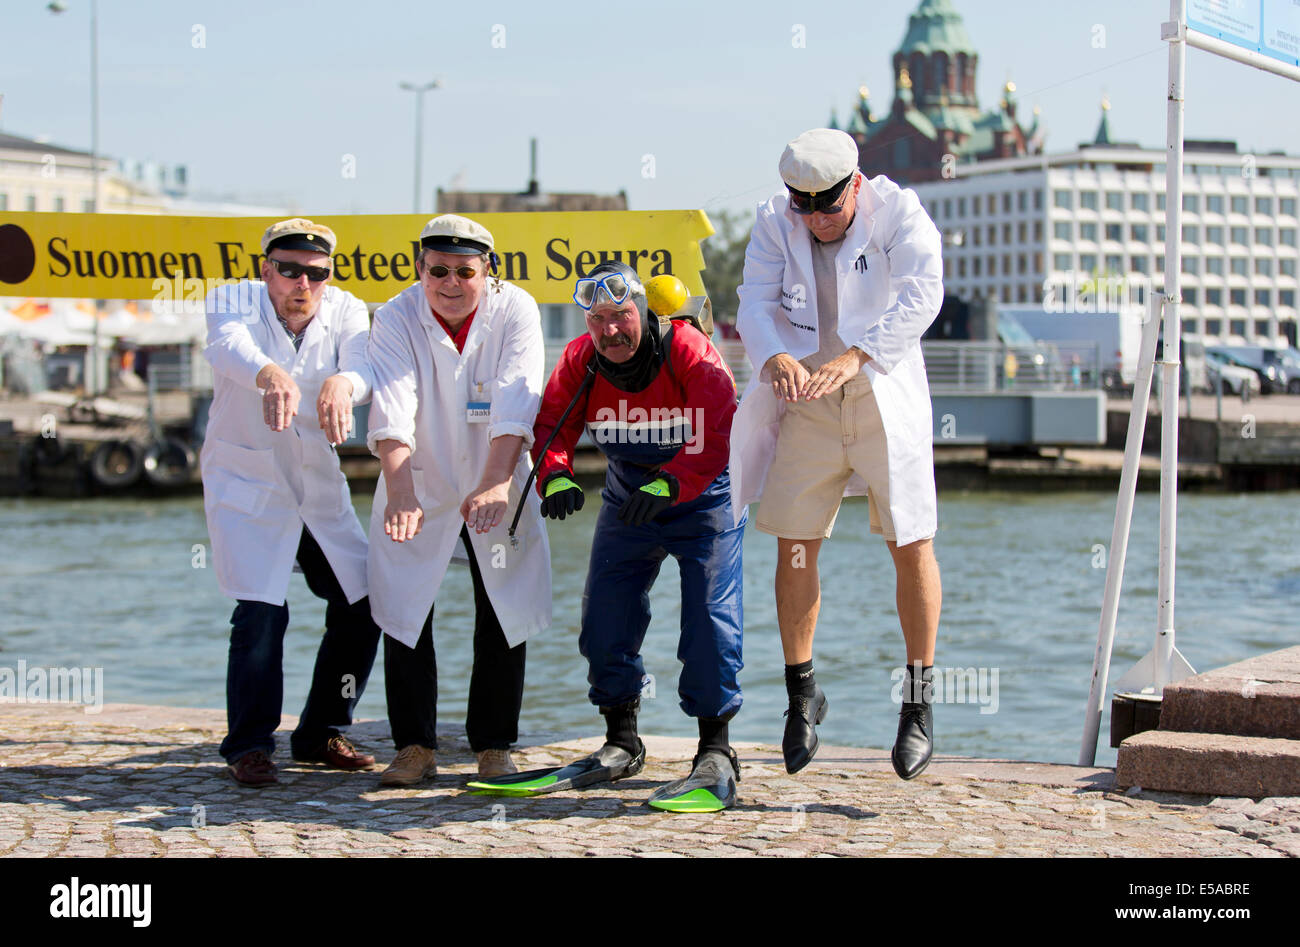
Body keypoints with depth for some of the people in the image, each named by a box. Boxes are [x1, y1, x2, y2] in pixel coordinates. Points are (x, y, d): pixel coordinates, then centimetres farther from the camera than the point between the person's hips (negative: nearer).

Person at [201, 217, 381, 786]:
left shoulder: (345, 311, -5)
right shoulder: (234, 301, -12)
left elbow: (365, 365, -26)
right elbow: (230, 346, -36)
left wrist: (343, 382, -52)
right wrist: (271, 375, -59)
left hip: (321, 487, 4)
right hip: (246, 484, -4)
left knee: (364, 606, 4)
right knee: (261, 611, -16)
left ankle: (319, 734, 21)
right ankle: (248, 745, 0)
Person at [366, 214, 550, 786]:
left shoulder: (515, 311, -15)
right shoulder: (396, 320, -15)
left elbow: (515, 408, -27)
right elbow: (392, 414, -28)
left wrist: (494, 485, -41)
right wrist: (400, 494, -43)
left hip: (495, 488, 0)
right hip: (418, 487, 0)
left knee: (504, 618, 0)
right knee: (403, 613, -2)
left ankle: (493, 747, 13)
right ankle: (415, 747, 9)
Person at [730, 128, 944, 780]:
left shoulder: (898, 212, -11)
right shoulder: (775, 223, -2)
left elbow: (921, 294, -24)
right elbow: (754, 303, -10)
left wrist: (856, 357, -37)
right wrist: (775, 356, -33)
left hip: (886, 399, -2)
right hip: (807, 405, 2)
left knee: (911, 545, -5)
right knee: (794, 546, 1)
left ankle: (919, 702, 6)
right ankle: (801, 695, 17)